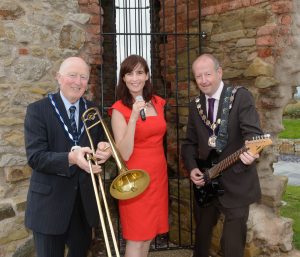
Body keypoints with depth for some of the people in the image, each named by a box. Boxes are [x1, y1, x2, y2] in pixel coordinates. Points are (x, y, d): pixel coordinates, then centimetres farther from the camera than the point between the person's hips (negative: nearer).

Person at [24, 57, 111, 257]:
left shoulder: (92, 110, 5)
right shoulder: (38, 110, -10)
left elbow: (100, 143, 6)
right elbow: (35, 157, -17)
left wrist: (104, 149, -19)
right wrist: (71, 158, -33)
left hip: (85, 199, 4)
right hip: (50, 200, -4)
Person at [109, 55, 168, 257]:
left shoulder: (157, 102, 7)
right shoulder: (119, 109, -11)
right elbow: (124, 154, -19)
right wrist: (133, 118, -27)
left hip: (158, 174, 6)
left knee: (149, 233, 15)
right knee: (136, 237, 2)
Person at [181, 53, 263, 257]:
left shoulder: (241, 96, -8)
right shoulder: (196, 105, 8)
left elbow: (253, 131, -20)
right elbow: (189, 142, 11)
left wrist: (250, 150, -41)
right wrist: (192, 168, -6)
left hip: (236, 183, -5)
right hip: (204, 181, 5)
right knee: (202, 235, 19)